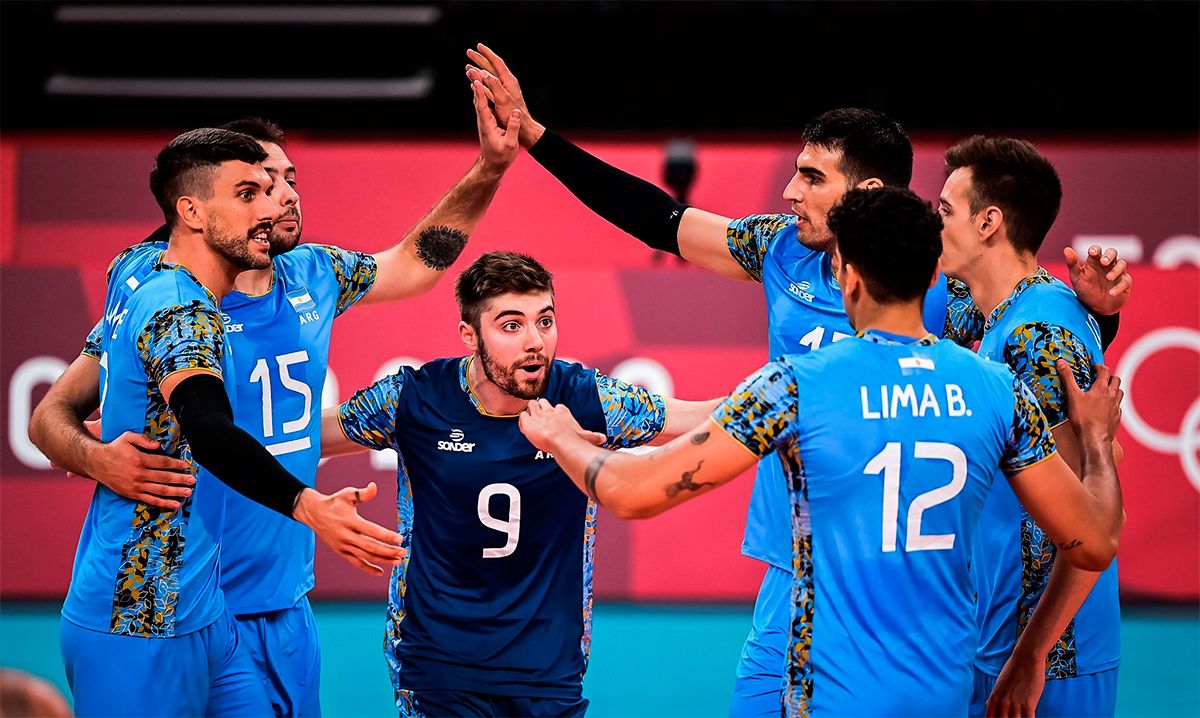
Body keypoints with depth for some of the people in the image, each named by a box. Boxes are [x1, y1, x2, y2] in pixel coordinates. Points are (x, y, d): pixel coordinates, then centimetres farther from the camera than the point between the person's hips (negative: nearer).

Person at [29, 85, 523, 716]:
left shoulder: (311, 279, 6)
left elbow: (418, 258, 24)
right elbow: (53, 414, -7)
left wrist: (490, 166, 12)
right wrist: (97, 460, -30)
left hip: (286, 606, 6)